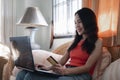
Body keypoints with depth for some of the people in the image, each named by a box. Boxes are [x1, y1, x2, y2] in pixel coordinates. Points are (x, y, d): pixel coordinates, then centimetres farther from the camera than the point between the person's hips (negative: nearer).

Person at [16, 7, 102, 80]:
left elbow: (87, 67, -6)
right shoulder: (76, 40, 26)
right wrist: (50, 68, 0)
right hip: (66, 72, 6)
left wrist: (65, 71, -20)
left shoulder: (97, 42, 5)